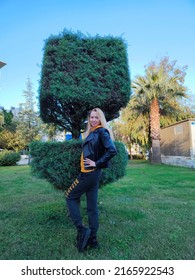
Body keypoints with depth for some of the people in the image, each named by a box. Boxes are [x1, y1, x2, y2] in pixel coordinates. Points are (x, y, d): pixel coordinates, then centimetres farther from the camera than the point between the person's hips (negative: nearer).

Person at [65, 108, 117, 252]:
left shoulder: (102, 131, -11)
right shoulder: (93, 132, 15)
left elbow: (112, 150, -22)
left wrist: (97, 163, -17)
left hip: (90, 173, -9)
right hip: (92, 173, 9)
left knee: (70, 196, 6)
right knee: (92, 206, 12)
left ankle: (81, 229, 6)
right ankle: (92, 238, 23)